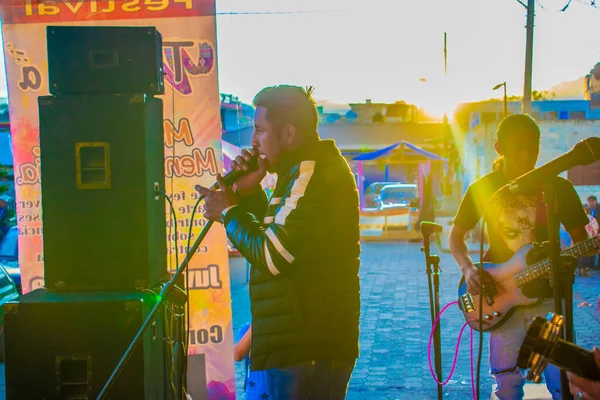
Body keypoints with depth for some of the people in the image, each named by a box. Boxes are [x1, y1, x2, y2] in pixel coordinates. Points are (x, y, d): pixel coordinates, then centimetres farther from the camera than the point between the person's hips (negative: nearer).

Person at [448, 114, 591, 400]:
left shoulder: (559, 187, -2)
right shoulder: (482, 188, -2)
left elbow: (580, 237, 5)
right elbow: (455, 235, 6)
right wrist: (468, 269, -12)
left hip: (549, 296, 0)